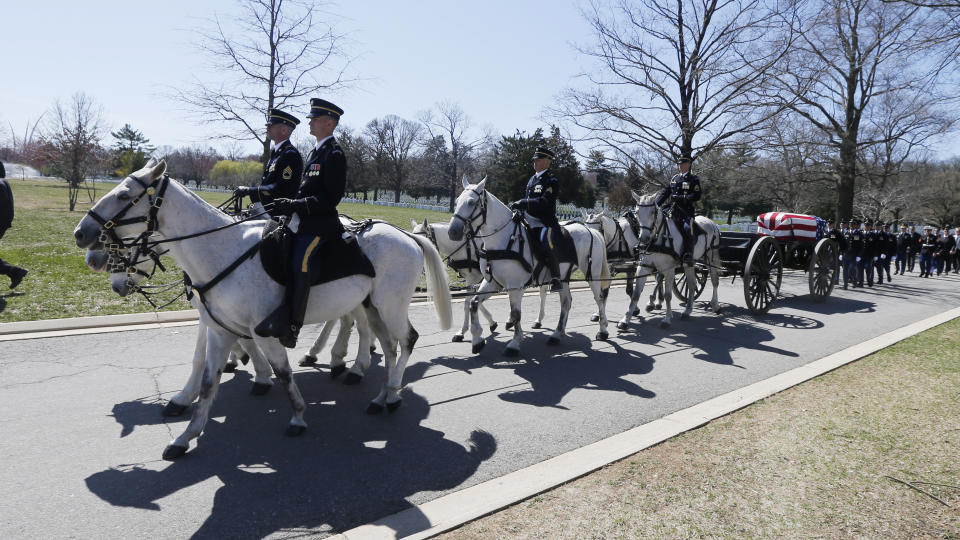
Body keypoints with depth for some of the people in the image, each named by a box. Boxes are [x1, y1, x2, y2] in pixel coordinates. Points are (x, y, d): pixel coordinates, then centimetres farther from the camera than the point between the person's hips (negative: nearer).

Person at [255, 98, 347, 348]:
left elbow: (331, 197, -16)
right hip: (301, 221, 10)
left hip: (320, 223, -10)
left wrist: (295, 205, -20)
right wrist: (288, 203, 9)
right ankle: (281, 313, 0)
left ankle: (291, 327, -20)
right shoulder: (315, 151, 21)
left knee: (300, 264, -24)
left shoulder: (334, 154, -8)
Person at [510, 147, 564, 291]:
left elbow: (544, 202, -18)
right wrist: (519, 208, 6)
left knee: (547, 246, -33)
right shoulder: (532, 179, 21)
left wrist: (522, 203, -21)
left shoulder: (552, 181, -5)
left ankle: (556, 279, -20)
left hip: (545, 223, -9)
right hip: (529, 223, 9)